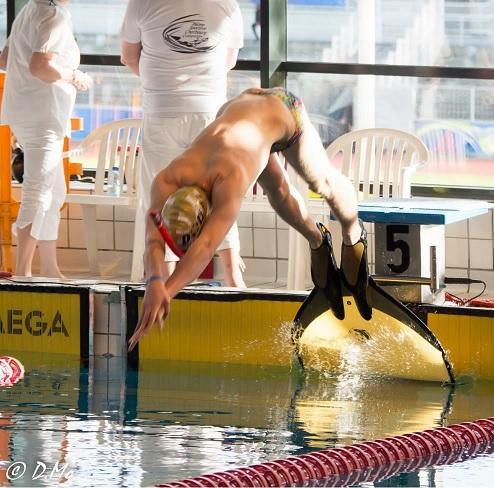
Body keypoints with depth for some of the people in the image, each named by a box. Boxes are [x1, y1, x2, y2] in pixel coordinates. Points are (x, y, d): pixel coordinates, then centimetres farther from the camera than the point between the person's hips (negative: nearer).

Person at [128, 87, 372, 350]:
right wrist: (154, 282, -66)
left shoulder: (229, 180, -50)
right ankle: (317, 242, 43)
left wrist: (167, 290, -69)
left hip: (281, 109, -4)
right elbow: (153, 242, -46)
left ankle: (353, 237, 47)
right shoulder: (166, 182, -37)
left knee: (322, 182, 16)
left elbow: (206, 245, -59)